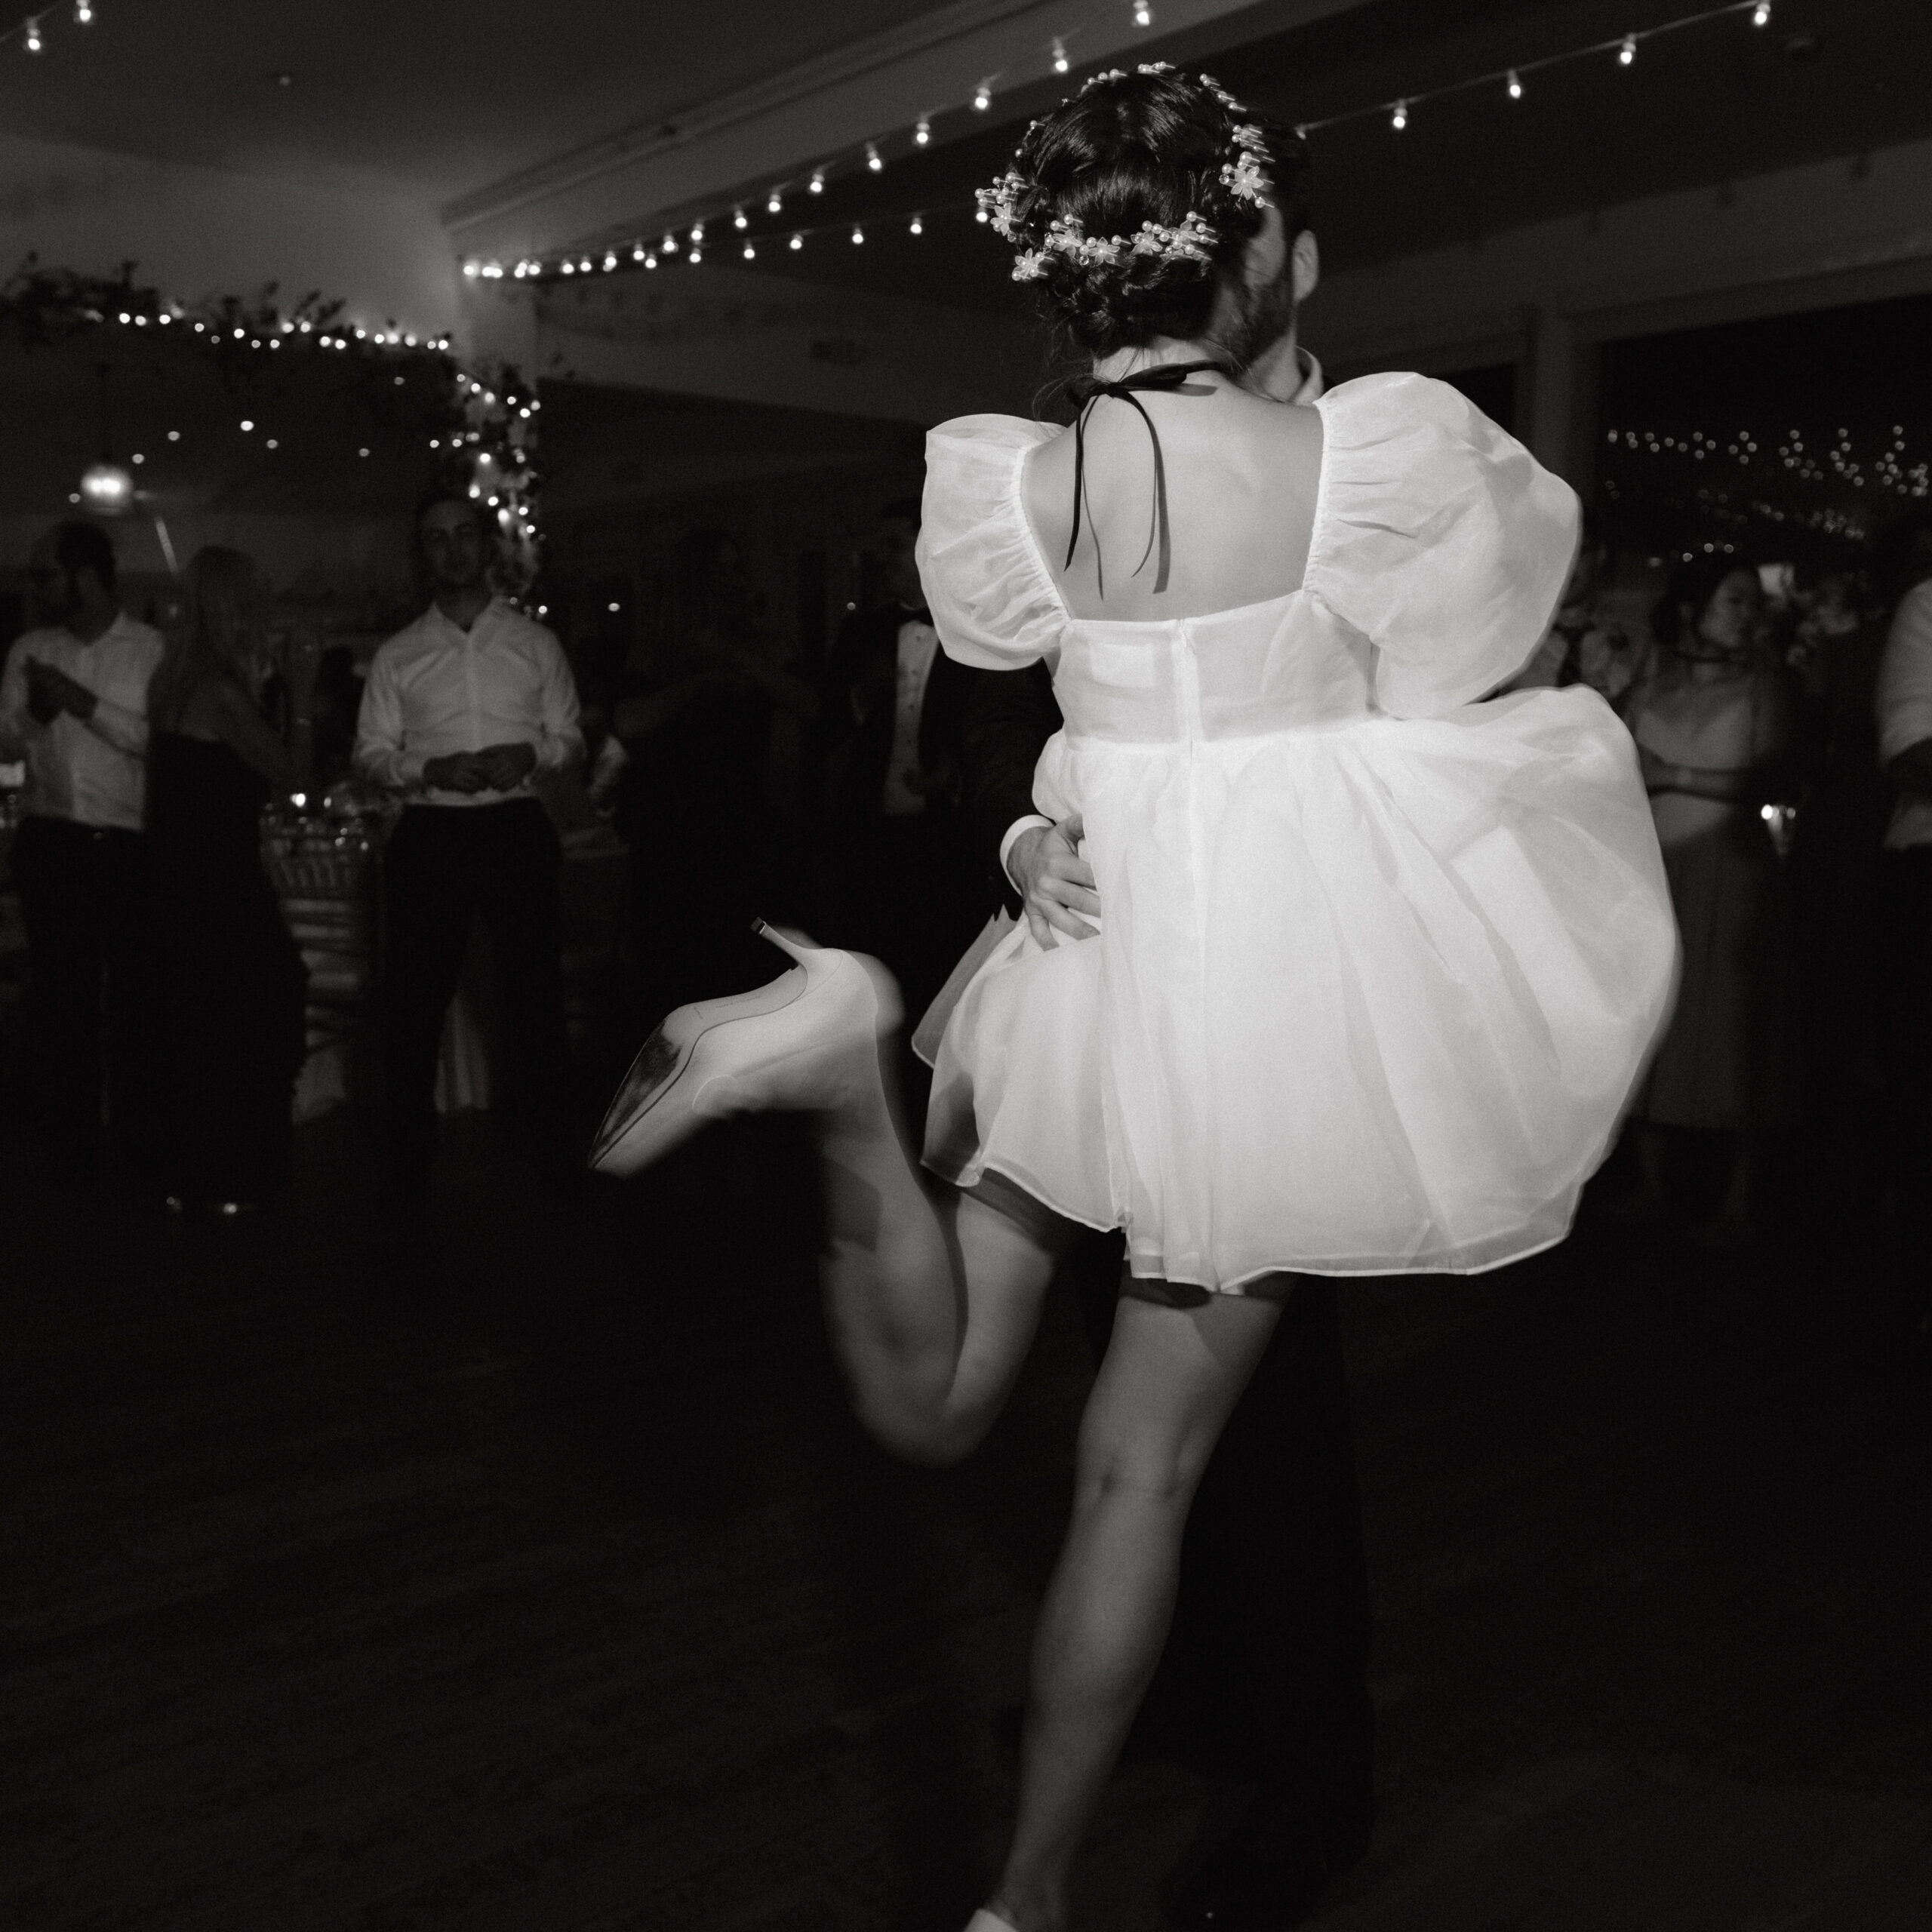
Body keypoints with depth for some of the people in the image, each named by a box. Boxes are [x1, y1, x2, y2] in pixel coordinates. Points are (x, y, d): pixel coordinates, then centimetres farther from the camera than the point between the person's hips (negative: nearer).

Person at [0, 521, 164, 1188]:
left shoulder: (152, 650, -1)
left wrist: (87, 705, -17)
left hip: (131, 845, -2)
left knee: (135, 989, 6)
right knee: (60, 990, 5)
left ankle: (138, 1139, 21)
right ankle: (67, 1145, 15)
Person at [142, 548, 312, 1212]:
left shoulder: (172, 680, 9)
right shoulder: (221, 689, -18)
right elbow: (290, 775, -12)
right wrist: (299, 699, -2)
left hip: (177, 880, 9)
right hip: (218, 884, -9)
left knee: (189, 1032, 17)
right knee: (240, 1031, 4)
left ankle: (189, 1179, 27)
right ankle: (224, 1185, 13)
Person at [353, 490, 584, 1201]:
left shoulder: (535, 642, 9)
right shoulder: (396, 656, 9)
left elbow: (569, 736, 10)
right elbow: (370, 754, 7)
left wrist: (531, 754, -11)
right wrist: (430, 770, -11)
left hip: (518, 829, 0)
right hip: (429, 833, 0)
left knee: (537, 992, 3)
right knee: (414, 1003, 3)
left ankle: (555, 1157, 17)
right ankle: (409, 1170, 15)